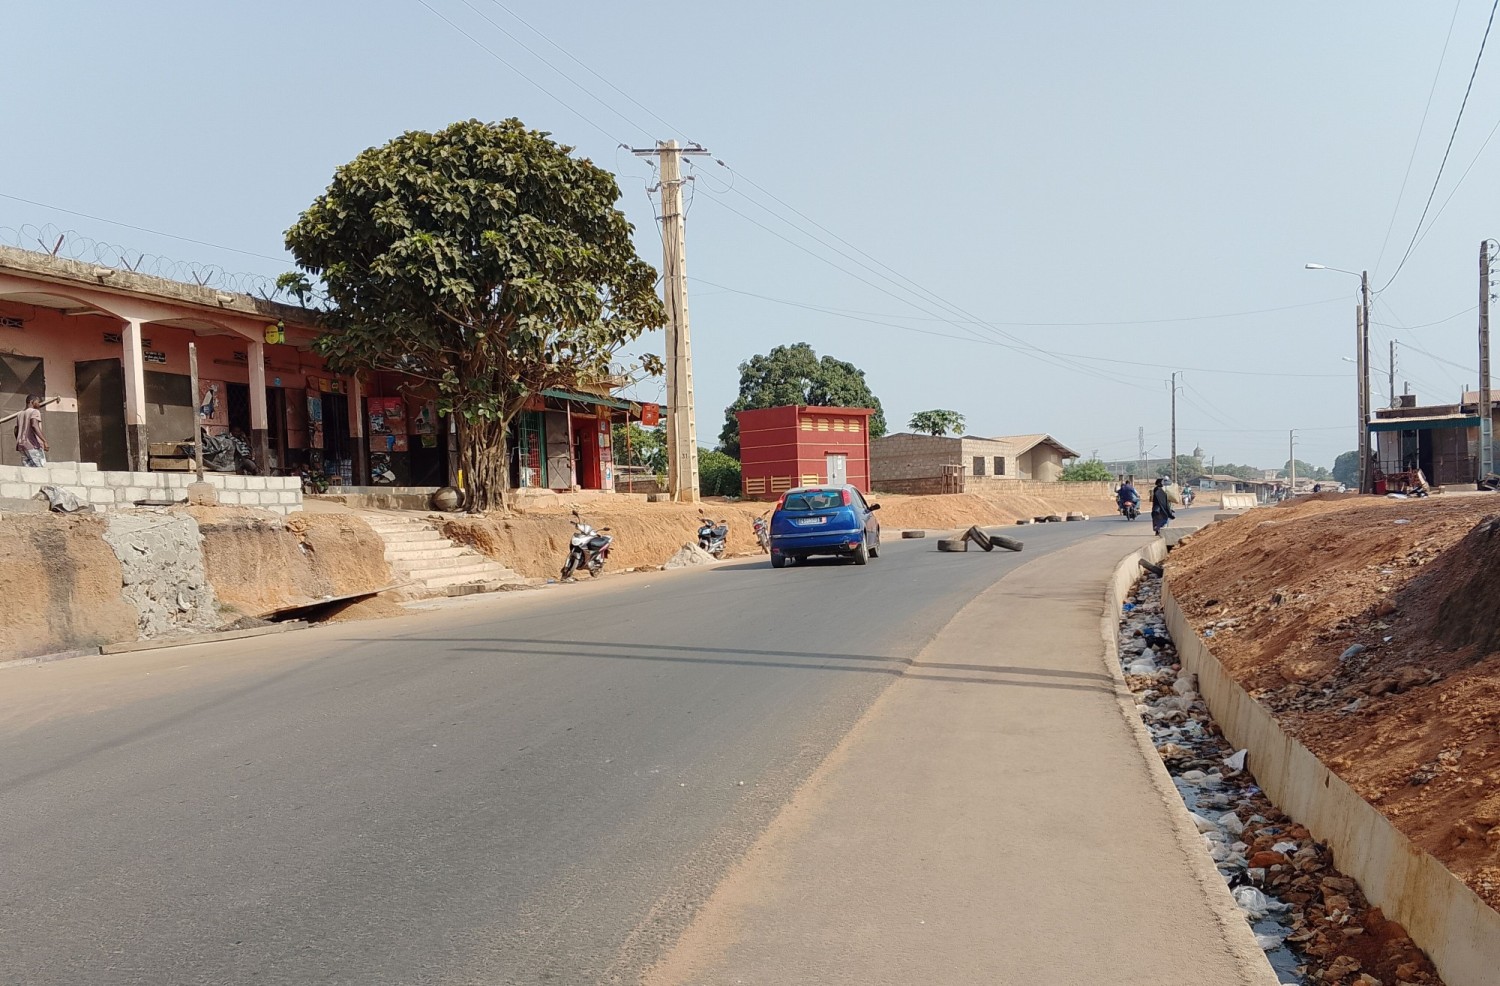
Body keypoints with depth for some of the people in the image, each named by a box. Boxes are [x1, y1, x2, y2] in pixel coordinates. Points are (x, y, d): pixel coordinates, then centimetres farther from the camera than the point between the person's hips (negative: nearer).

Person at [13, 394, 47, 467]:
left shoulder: (20, 414, 20)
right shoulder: (35, 412, -4)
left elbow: (16, 431, 19)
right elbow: (34, 426, -21)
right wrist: (44, 441, -29)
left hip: (22, 445, 8)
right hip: (33, 445, -8)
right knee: (39, 469, -11)